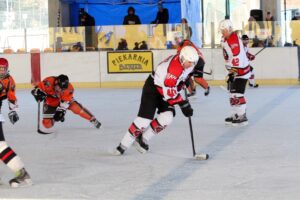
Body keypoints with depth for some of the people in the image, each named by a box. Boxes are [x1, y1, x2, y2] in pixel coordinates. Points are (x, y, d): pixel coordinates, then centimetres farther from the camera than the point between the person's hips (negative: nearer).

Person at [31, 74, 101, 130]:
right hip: (51, 102, 0)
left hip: (64, 99, 0)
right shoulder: (48, 82, -36)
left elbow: (65, 102, -28)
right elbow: (37, 89, -27)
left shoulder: (69, 88, -30)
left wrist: (60, 110, -39)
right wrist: (39, 93, -47)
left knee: (76, 108, -27)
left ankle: (93, 120, -13)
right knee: (47, 124, -9)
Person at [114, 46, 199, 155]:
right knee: (145, 118, -15)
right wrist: (183, 104, -31)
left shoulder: (186, 61, -9)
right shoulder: (174, 67, -35)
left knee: (167, 117, -10)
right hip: (153, 87, -8)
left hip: (166, 88, 8)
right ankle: (123, 145, -6)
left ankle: (143, 139, 6)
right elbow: (169, 92, -33)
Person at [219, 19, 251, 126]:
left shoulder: (234, 40, -23)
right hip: (233, 70, 10)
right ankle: (235, 115, 22)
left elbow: (237, 58, -30)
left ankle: (242, 117, -9)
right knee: (232, 93, 13)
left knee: (237, 94, -13)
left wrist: (233, 72, -30)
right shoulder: (225, 39, 8)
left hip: (241, 70, -10)